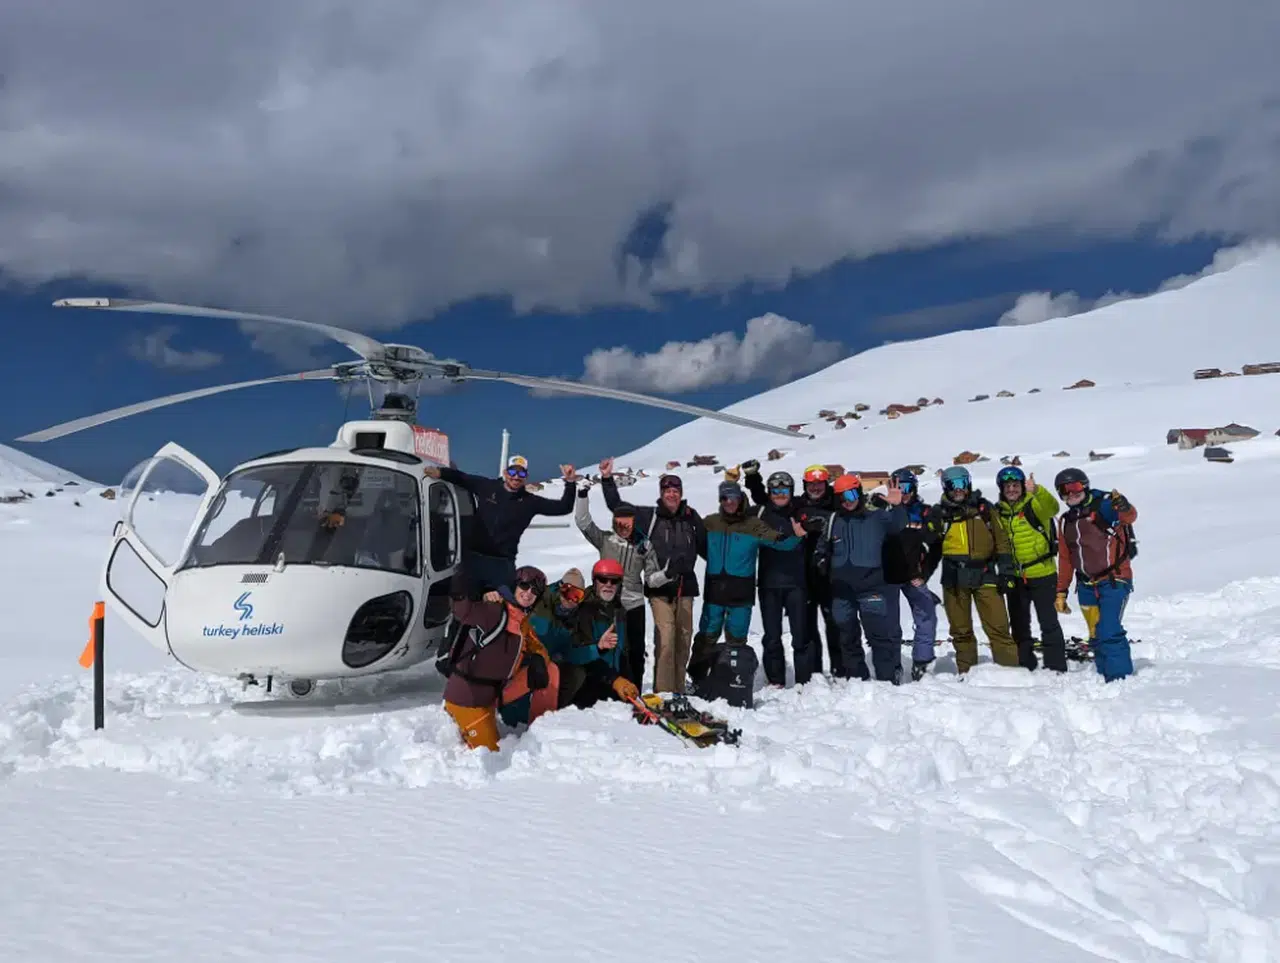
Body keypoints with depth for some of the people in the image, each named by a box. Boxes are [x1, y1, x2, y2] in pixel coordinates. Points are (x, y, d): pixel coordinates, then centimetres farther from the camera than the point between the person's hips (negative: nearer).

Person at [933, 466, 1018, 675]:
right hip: (954, 578, 1)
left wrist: (1005, 572, 3)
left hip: (984, 575, -1)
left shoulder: (983, 507, 8)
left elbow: (1001, 540, 9)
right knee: (961, 629, 7)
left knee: (998, 627, -5)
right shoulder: (940, 513, 7)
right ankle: (966, 671, 17)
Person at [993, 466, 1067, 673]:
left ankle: (1055, 666, 8)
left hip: (1042, 573, -5)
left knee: (1048, 622, 0)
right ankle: (1025, 664, 25)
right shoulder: (999, 511, 5)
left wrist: (1036, 490, -49)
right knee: (1019, 624, 13)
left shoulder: (1034, 503, -11)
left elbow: (1052, 508, -33)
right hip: (1015, 576, 5)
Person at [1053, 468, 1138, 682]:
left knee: (1110, 632, -15)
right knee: (1097, 636, 9)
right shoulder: (1066, 522, 12)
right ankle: (1104, 677, 16)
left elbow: (1129, 517, -27)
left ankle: (1121, 678, -7)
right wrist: (1061, 591, 16)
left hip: (1113, 581, -6)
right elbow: (1065, 559, 18)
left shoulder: (1103, 506, -7)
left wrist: (1124, 508, -51)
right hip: (1086, 587, 7)